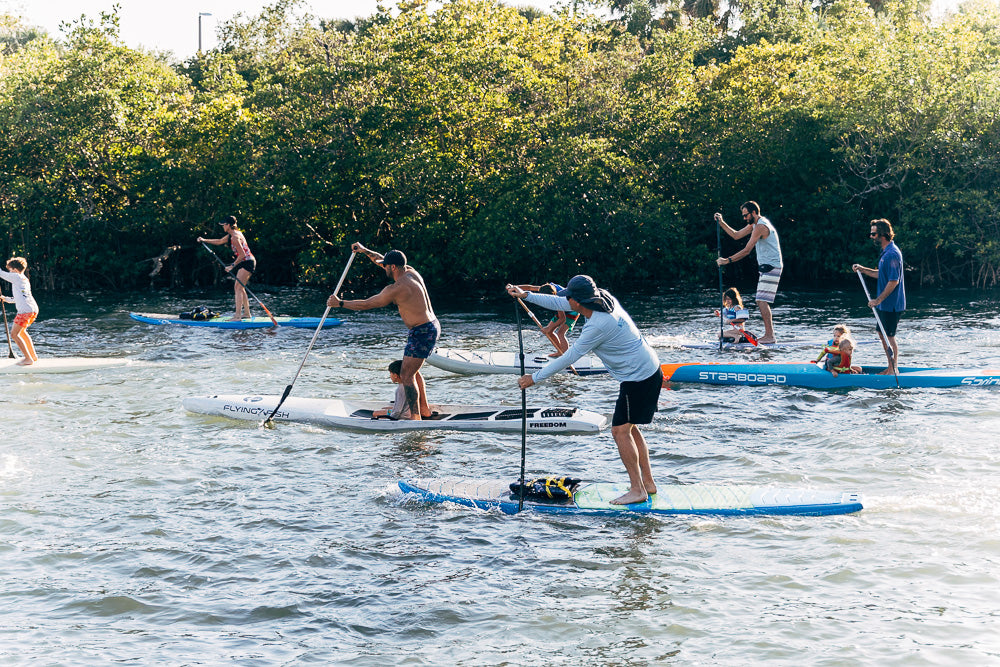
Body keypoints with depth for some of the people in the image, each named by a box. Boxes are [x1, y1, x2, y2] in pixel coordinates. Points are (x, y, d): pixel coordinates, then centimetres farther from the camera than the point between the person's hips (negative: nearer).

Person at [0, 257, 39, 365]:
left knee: (14, 334, -4)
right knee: (21, 331, 27)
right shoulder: (25, 279, 25)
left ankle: (28, 359, -7)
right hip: (34, 309, 9)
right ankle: (33, 355, 29)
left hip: (25, 310, -9)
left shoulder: (16, 277, -2)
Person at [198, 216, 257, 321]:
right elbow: (220, 241, 29)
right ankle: (246, 313, 23)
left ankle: (237, 316, -22)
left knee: (238, 288, -15)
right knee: (239, 287, 17)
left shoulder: (235, 237, -18)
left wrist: (233, 265, -16)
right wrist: (204, 240, 31)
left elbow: (242, 255, -23)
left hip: (247, 263, -10)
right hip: (247, 263, 10)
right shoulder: (231, 235, 13)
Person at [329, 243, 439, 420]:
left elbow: (366, 304, -12)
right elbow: (383, 261, 26)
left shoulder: (396, 288, -19)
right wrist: (365, 251, 27)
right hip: (432, 326, 10)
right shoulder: (410, 271, 6)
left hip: (423, 332, -10)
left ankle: (415, 417, -8)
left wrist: (340, 303, -1)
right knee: (412, 370, 22)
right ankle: (425, 410, 28)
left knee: (406, 375, -7)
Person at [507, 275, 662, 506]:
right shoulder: (603, 298, -1)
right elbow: (560, 303, 12)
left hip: (638, 379, -10)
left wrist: (535, 378, -10)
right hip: (649, 369, 10)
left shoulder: (598, 326, -27)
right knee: (628, 428, 17)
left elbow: (569, 358, -19)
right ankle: (648, 482, 23)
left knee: (620, 430, -5)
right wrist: (525, 295, 13)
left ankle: (637, 490, -1)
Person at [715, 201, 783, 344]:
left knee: (762, 301, -14)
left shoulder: (760, 227, -17)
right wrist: (721, 223, 15)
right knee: (762, 301, 9)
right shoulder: (755, 225, 15)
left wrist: (728, 260, -19)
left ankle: (769, 336, -16)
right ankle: (768, 334, 11)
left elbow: (746, 251, -21)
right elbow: (736, 235, 23)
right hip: (766, 267, 11)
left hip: (771, 267, -11)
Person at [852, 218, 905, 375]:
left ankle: (894, 369, 5)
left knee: (889, 337, -3)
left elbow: (894, 281, -23)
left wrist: (878, 300, -20)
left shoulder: (892, 254, -20)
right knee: (882, 334, 15)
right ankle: (891, 368, 23)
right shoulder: (886, 252, 13)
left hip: (891, 304, -10)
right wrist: (862, 269, 14)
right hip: (885, 304, 10)